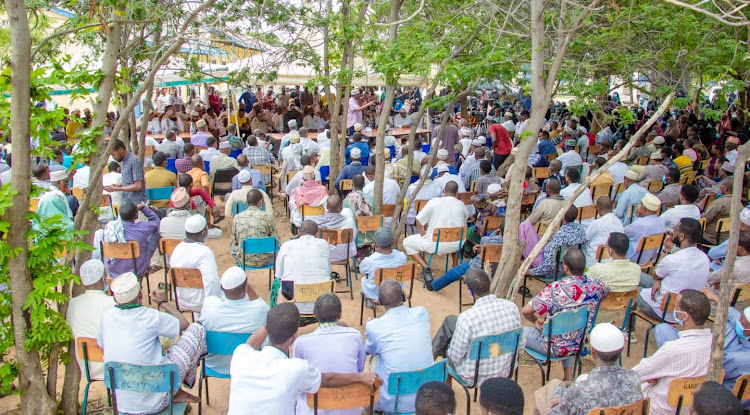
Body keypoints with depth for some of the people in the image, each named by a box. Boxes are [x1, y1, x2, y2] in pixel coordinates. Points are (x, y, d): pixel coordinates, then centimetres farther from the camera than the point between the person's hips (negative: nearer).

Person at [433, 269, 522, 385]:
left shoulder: (466, 318, -32)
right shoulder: (512, 307, -16)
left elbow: (455, 357, -18)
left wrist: (449, 352, 6)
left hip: (474, 378, -5)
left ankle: (431, 354, 43)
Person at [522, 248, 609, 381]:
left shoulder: (555, 289, -29)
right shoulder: (596, 286, -13)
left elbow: (525, 311, -25)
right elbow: (606, 292, 13)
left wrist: (536, 320, -3)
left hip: (554, 347, -5)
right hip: (580, 345, 5)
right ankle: (568, 376, 40)